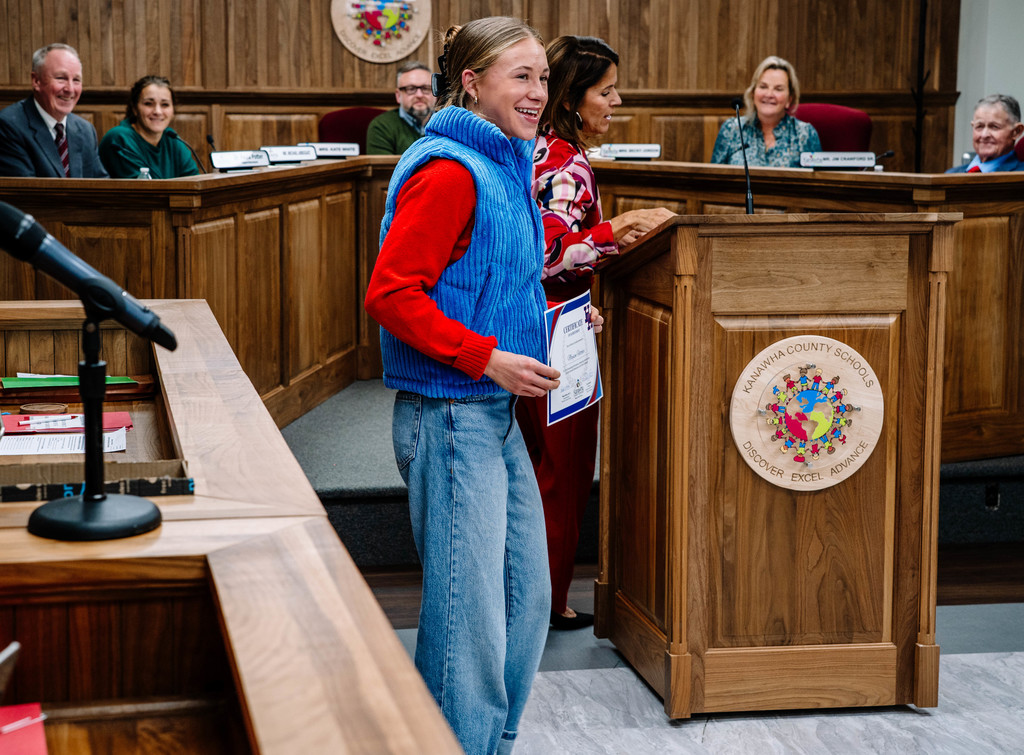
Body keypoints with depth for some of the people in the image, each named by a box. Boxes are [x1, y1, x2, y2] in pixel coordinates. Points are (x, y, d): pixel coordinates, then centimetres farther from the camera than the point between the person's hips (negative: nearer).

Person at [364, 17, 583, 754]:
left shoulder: (504, 166, 14)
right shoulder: (449, 170, -16)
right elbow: (391, 293, -21)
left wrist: (545, 320, 12)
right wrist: (487, 358, -22)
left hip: (497, 415, 10)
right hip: (450, 414, -10)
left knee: (527, 594, 17)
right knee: (470, 611, -3)